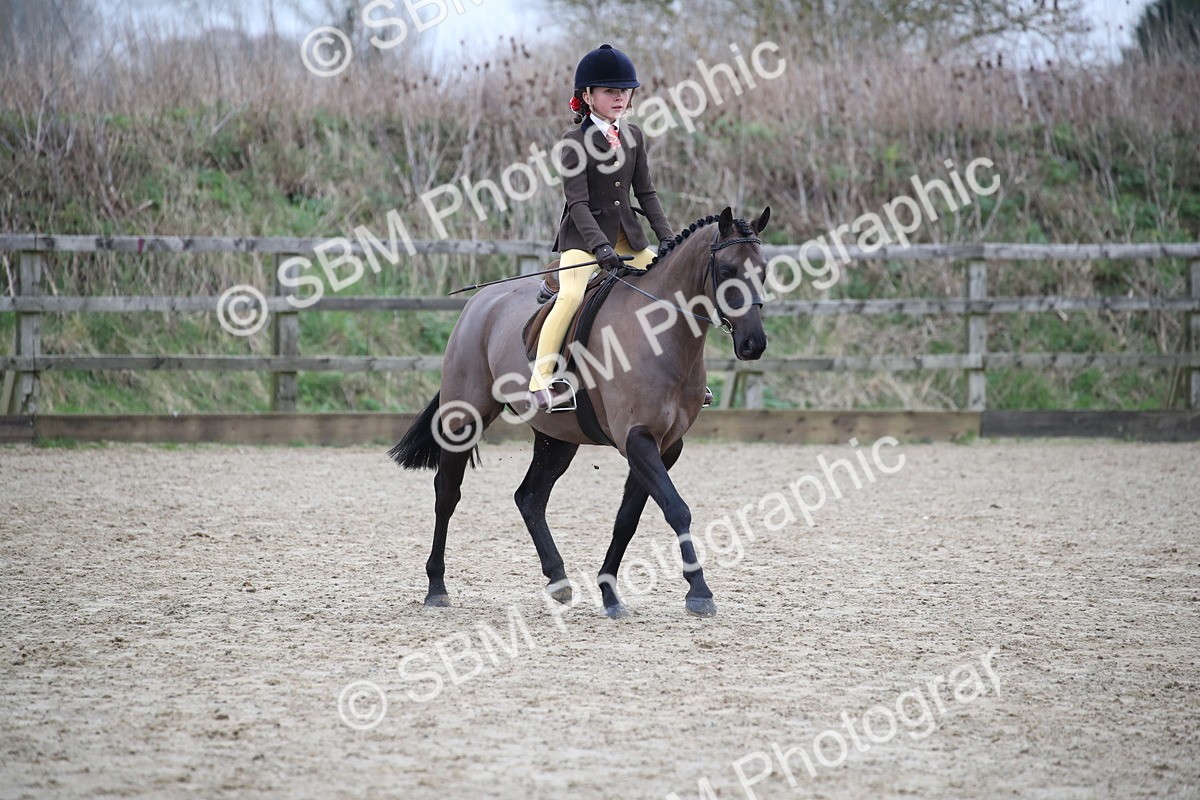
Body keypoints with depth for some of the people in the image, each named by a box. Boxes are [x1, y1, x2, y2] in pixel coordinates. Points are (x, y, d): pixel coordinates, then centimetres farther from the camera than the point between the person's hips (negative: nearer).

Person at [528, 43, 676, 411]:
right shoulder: (576, 141, -11)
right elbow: (577, 202, -17)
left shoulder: (633, 135, 8)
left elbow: (645, 192, 12)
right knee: (572, 295, -26)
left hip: (626, 234, 7)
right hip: (583, 234, -7)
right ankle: (541, 379, -23)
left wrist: (667, 236, 1)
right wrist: (599, 246, -28)